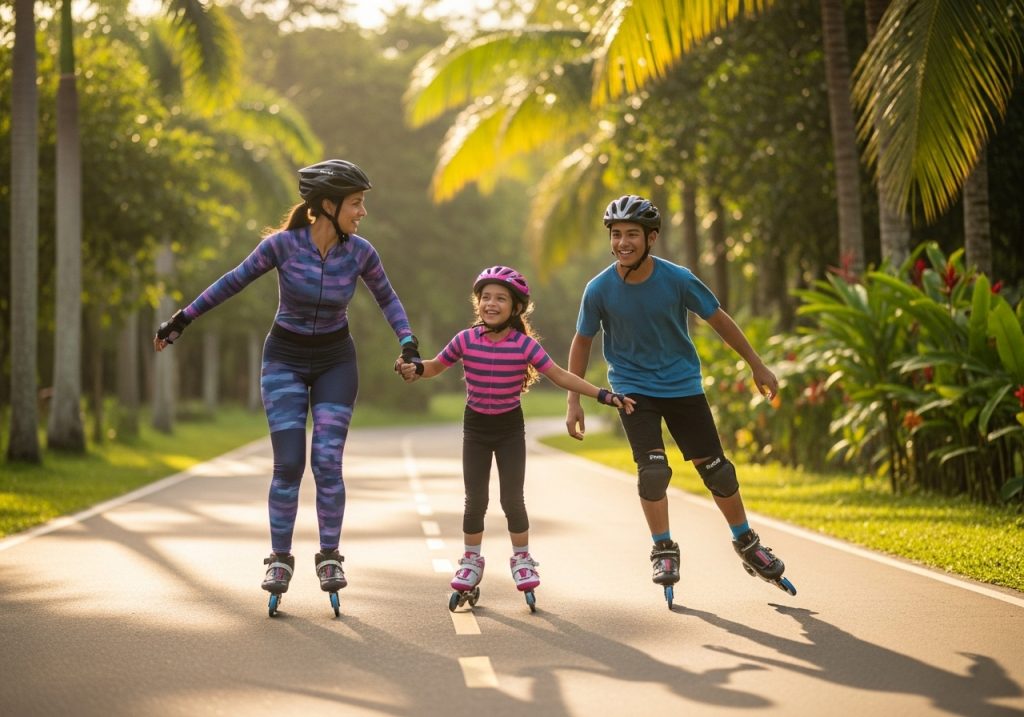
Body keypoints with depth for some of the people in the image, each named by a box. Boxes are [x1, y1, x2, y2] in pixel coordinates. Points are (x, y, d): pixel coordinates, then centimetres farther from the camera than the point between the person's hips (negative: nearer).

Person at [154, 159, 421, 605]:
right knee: (288, 465, -7)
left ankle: (329, 559, 5)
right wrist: (181, 321, -3)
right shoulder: (283, 244, -20)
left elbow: (386, 299, 5)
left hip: (335, 362, 1)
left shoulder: (360, 252, -13)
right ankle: (280, 560, 7)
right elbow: (234, 281, -7)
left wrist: (408, 343, -8)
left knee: (327, 463, -8)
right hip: (285, 360, -1)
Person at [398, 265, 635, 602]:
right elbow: (437, 366, 3)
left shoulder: (525, 344, -15)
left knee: (512, 499, -1)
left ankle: (522, 560, 18)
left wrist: (604, 395, -16)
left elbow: (560, 376, -12)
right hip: (475, 427, 1)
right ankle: (471, 560, 22)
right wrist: (415, 368, -19)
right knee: (475, 500, 4)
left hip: (510, 428, -1)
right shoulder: (466, 340, -12)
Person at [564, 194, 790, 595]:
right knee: (652, 469, -17)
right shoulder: (600, 289, -15)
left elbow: (718, 319, -2)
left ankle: (746, 543, 23)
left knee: (716, 468, 2)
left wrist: (758, 366, 4)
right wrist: (574, 401, -2)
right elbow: (582, 342, 0)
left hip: (682, 384, 1)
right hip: (632, 388, 0)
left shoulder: (677, 280, -17)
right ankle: (663, 551, 3)